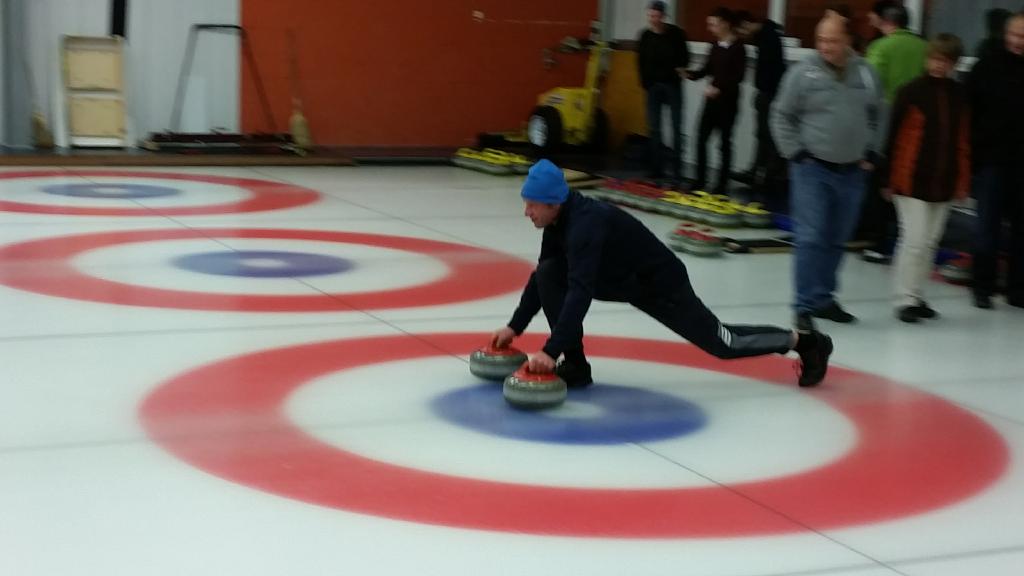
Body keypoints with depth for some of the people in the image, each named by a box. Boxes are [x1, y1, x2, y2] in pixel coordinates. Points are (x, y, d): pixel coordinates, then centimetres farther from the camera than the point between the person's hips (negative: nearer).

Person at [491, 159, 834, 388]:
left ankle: (805, 343, 26)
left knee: (724, 344, 4)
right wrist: (515, 326, 0)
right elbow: (542, 276, 5)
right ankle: (575, 366, -2)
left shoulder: (585, 224, -35)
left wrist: (551, 350, -46)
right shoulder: (560, 220, -7)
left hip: (660, 284, -8)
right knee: (548, 274, -9)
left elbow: (580, 292, -43)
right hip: (622, 283, 8)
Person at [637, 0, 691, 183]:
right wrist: (646, 83, -1)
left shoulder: (676, 33, -6)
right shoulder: (645, 36, 1)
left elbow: (684, 56, 4)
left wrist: (681, 69, -13)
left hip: (672, 84, -2)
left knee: (677, 128, -3)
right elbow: (641, 63, 7)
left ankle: (677, 171, 0)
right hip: (653, 85, 2)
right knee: (654, 129, 2)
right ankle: (656, 169, 7)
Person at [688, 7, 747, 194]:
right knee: (701, 139, 4)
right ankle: (700, 181, 12)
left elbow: (739, 76, -18)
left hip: (728, 101, -7)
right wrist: (692, 75, 0)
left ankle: (722, 185, 7)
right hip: (712, 99, 7)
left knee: (724, 142, 0)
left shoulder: (738, 48, -12)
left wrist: (719, 88, -26)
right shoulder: (715, 46, 10)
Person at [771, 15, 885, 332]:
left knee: (836, 240, 11)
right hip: (812, 168, -4)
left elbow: (877, 117, 15)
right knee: (811, 238, -9)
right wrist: (795, 153, -7)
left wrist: (871, 154, 8)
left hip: (852, 171, 4)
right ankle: (805, 306, -5)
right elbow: (782, 116, -2)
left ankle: (823, 298, 23)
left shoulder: (866, 73, 3)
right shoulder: (803, 72, -8)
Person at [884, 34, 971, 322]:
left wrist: (963, 180, 9)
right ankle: (906, 299, 2)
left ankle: (915, 295, 23)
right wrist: (889, 179, -6)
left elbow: (963, 141, 10)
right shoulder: (911, 92, -8)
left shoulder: (959, 96, 5)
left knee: (930, 242, 12)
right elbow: (893, 136, -6)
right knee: (915, 239, -7)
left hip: (944, 182, 5)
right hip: (911, 180, -5)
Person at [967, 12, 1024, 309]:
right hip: (991, 160, -2)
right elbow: (968, 113, -1)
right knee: (988, 227, 1)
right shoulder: (987, 68, -2)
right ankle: (983, 287, 11)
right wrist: (971, 153, -7)